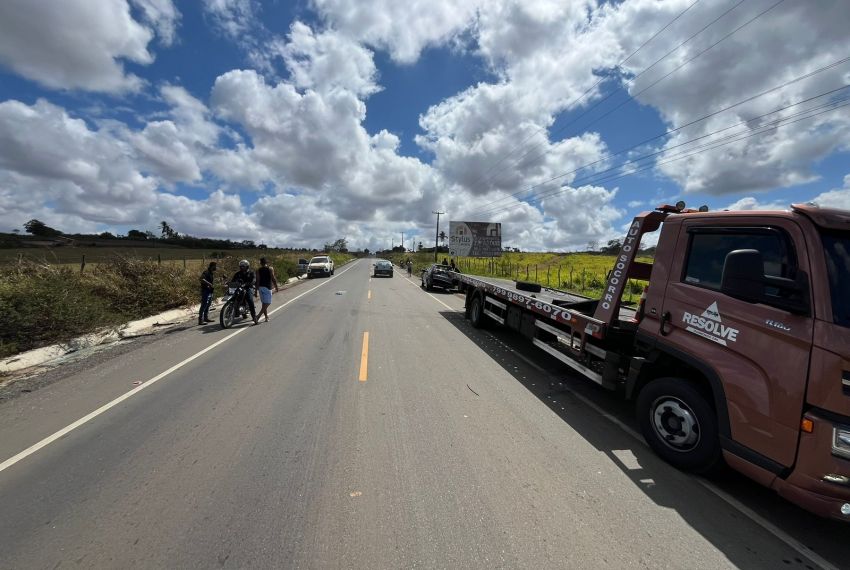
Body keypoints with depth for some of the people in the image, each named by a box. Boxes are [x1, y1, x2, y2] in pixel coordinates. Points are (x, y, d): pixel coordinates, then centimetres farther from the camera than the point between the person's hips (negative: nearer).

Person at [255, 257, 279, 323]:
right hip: (267, 287, -5)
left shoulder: (258, 270, 5)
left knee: (264, 303, 15)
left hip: (261, 287, 5)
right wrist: (276, 287, -3)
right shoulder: (270, 268, -4)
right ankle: (258, 317, -16)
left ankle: (266, 317, 20)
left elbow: (257, 280, 1)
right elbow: (273, 278, -9)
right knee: (267, 303, -4)